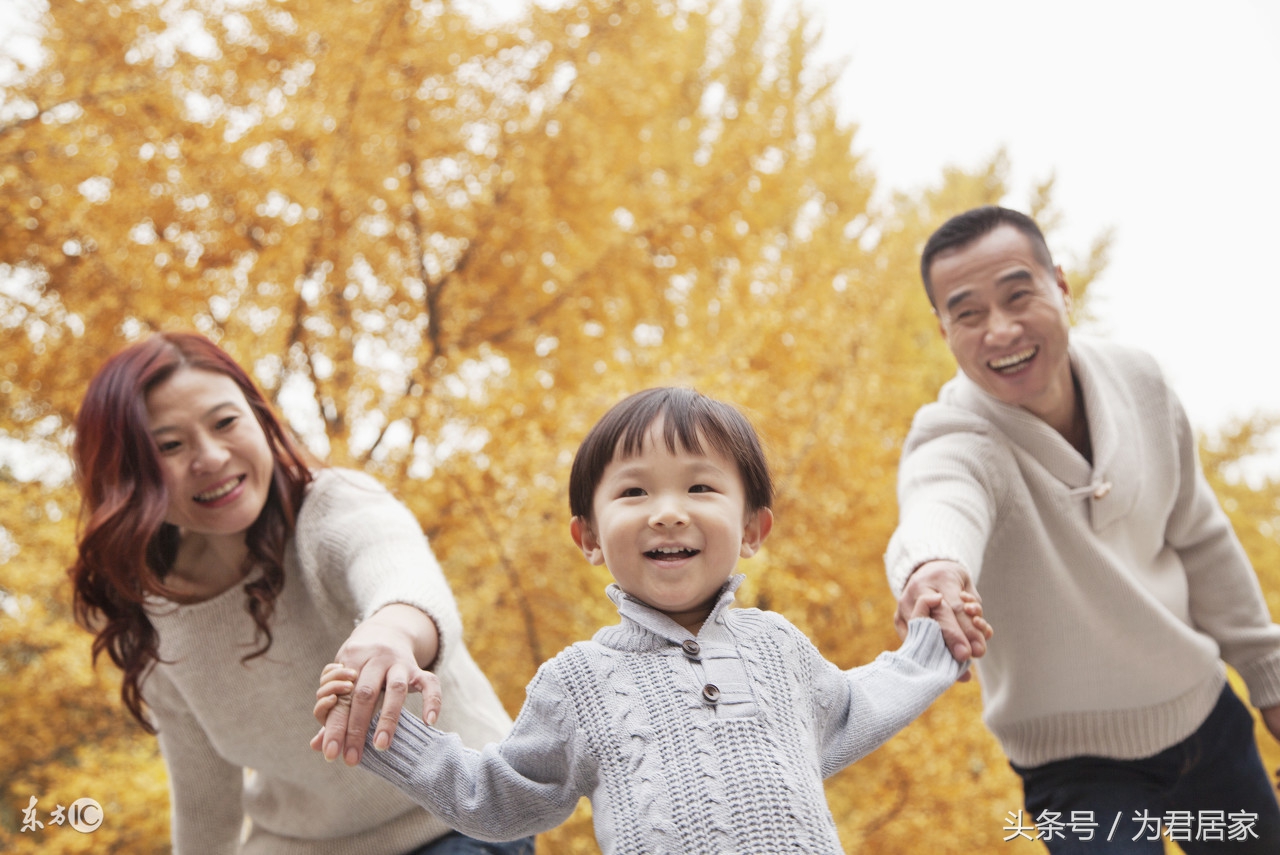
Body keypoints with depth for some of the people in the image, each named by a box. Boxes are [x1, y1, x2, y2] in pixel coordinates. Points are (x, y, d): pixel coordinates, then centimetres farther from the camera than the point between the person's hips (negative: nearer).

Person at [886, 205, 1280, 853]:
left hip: (1208, 719, 5)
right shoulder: (953, 444, -26)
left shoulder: (1135, 380, -9)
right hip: (1081, 768, -5)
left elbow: (1200, 540, 4)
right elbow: (939, 509, -52)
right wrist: (929, 567, -75)